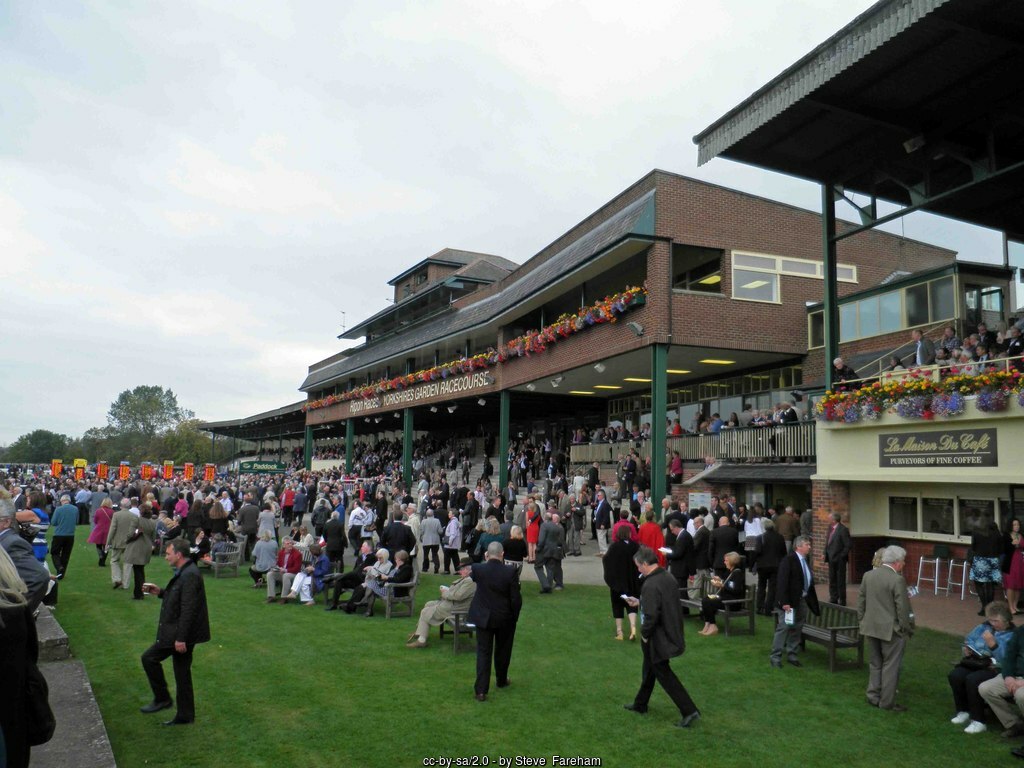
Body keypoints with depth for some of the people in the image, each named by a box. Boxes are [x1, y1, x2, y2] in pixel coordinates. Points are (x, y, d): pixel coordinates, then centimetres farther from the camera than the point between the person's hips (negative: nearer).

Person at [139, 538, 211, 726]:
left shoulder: (190, 575, -22)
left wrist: (180, 638, -23)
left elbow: (188, 609, -25)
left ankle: (162, 699, 13)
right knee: (182, 673, 15)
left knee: (149, 658, 0)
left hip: (181, 633, -10)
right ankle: (185, 715, 23)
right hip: (181, 633, 10)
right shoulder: (183, 573, 11)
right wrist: (160, 592, 9)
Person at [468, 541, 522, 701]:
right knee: (503, 651, 21)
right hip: (505, 618, 0)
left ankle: (481, 690, 3)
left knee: (483, 652, 7)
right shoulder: (511, 572, -18)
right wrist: (514, 617, 3)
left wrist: (485, 561, 10)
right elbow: (516, 599, -13)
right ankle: (501, 680, 39)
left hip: (483, 617, 0)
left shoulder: (477, 569, -15)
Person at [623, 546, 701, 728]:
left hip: (658, 638, -9)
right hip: (672, 635, 10)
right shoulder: (668, 577, 1)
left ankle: (689, 711, 7)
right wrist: (639, 602, 18)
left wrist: (644, 634, -13)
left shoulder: (650, 585, -28)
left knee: (664, 674, 6)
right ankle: (640, 704, 38)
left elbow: (651, 616, -30)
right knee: (650, 668, 23)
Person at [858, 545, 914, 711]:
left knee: (875, 663, 18)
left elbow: (860, 601, 8)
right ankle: (887, 702, 12)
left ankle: (873, 697, 23)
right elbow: (902, 608, -16)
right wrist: (907, 629, -4)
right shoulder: (897, 580, -18)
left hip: (871, 627, 6)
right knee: (890, 666, 6)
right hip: (891, 630, -6)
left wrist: (862, 621, 17)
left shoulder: (868, 575, 2)